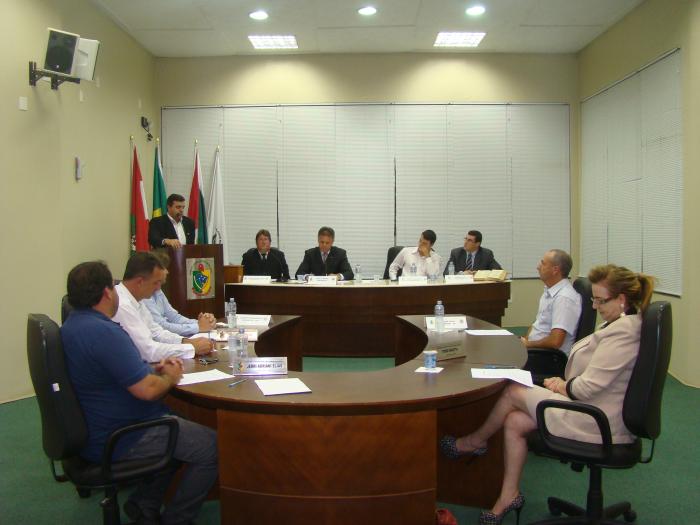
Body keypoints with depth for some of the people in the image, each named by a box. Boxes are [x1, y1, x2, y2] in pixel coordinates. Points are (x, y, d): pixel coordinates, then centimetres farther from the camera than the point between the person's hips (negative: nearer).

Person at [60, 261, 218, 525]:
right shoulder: (104, 332, -26)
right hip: (116, 440, -11)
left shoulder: (73, 325, 7)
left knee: (177, 420, 27)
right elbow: (148, 390, -29)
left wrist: (154, 369, 7)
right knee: (213, 447, -9)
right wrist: (170, 377, -7)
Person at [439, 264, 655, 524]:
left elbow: (590, 386, -26)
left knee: (513, 391, -4)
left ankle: (476, 441, 20)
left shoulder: (623, 331, -23)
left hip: (596, 422, -9)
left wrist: (563, 387, -6)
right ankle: (509, 496, 10)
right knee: (514, 422, 0)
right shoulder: (620, 323, 10)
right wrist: (564, 382, 3)